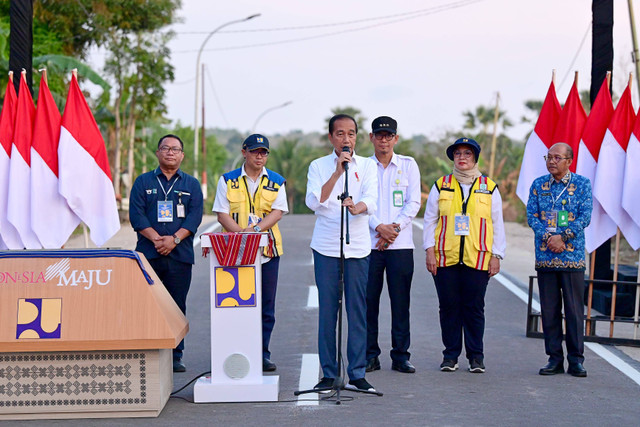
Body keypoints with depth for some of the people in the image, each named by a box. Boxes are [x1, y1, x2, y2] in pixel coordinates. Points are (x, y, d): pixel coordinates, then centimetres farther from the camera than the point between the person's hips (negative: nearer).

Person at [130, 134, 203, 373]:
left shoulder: (191, 184, 13)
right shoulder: (143, 182, 11)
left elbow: (195, 216, 1)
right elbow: (136, 214, -1)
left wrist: (174, 239, -13)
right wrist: (155, 238, -14)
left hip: (180, 255, 1)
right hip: (148, 254, -1)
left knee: (177, 306, 2)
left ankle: (175, 357, 8)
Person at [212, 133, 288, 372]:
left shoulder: (276, 182, 10)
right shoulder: (228, 180, 8)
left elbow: (278, 211, -2)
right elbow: (222, 213, 0)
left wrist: (255, 228, -18)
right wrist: (240, 233, -17)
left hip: (267, 249, 1)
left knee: (266, 305, 3)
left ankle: (262, 354, 11)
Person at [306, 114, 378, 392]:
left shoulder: (367, 165, 8)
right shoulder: (318, 166, 7)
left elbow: (371, 200, -8)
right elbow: (314, 202, -9)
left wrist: (356, 207, -30)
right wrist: (337, 172, -15)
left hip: (358, 247, 1)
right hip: (326, 247, 0)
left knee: (358, 311, 1)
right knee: (327, 311, 1)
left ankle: (357, 374, 8)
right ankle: (328, 374, 10)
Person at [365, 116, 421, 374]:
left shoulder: (408, 165, 9)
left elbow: (413, 202, 3)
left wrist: (394, 228, -10)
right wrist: (379, 227, -14)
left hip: (400, 244, 0)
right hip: (368, 243, 0)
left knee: (400, 301, 1)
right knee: (368, 300, 0)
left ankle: (401, 356, 9)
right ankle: (370, 356, 9)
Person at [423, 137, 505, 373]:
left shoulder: (489, 188, 9)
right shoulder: (441, 186, 10)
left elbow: (497, 224, 9)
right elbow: (430, 220, 9)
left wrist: (496, 256, 2)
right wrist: (430, 251, 0)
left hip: (478, 259, -1)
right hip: (445, 257, 1)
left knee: (474, 307, 1)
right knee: (449, 307, 3)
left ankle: (476, 356, 11)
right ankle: (450, 355, 13)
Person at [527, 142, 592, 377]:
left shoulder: (582, 184, 3)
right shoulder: (538, 185, 10)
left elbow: (585, 216, -4)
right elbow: (531, 215, 2)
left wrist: (562, 237, -15)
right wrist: (548, 238, -13)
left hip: (572, 256, -2)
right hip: (545, 256, 2)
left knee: (574, 309, 0)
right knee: (549, 309, 5)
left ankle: (576, 360, 8)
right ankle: (555, 358, 13)